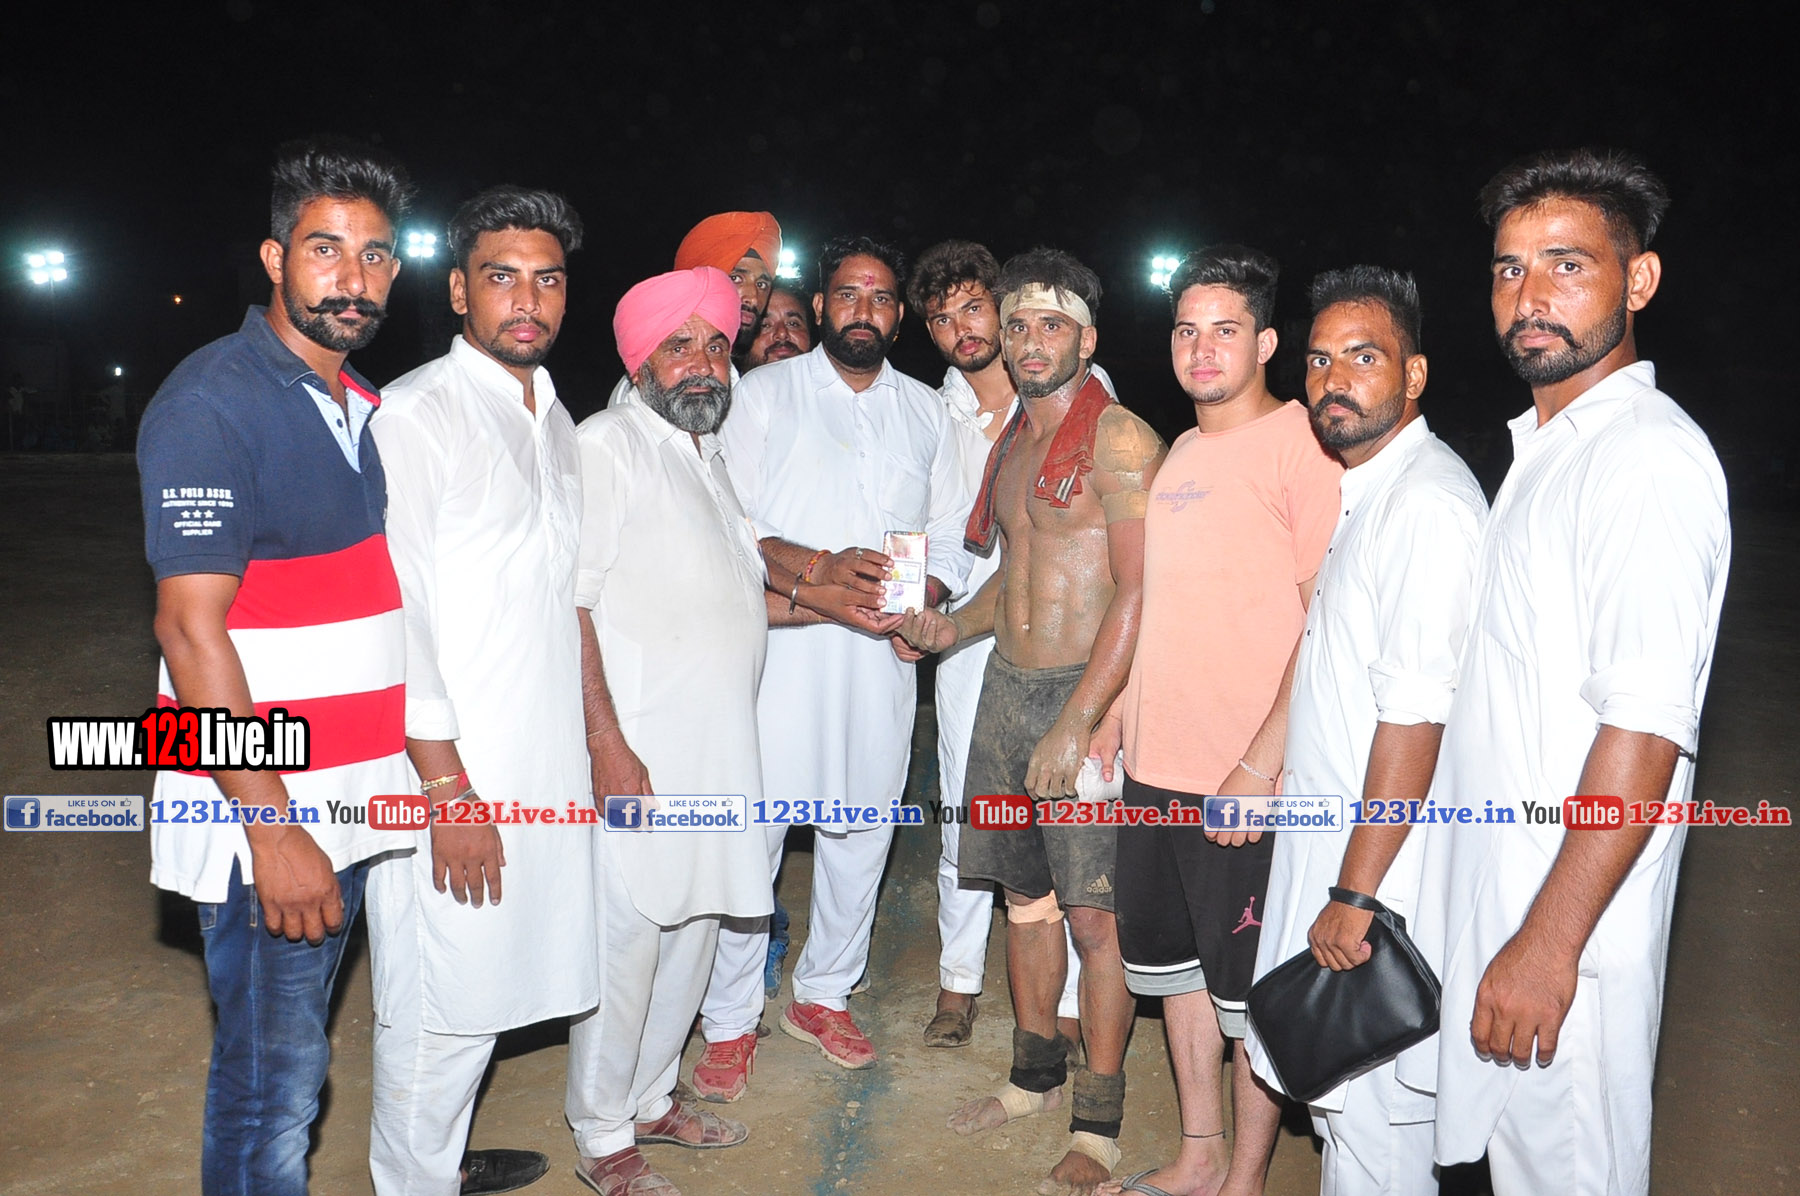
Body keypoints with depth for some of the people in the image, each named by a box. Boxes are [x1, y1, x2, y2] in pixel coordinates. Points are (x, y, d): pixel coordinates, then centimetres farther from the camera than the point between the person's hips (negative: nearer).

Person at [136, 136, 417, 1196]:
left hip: (349, 799, 8)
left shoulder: (359, 405, 12)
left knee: (297, 1056, 20)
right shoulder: (213, 403, -14)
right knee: (272, 1079, 4)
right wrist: (274, 830, -20)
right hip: (262, 810, -8)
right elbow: (190, 630, -18)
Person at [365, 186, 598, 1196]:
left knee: (490, 987, 17)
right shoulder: (417, 413, -11)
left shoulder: (557, 419, 14)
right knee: (440, 1004, 2)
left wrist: (591, 739, 17)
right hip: (453, 772, -7)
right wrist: (448, 786, -18)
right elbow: (392, 614, -16)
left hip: (544, 766, 7)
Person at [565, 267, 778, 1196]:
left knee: (695, 925, 15)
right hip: (636, 750, -8)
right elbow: (571, 601, -16)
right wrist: (606, 744, -21)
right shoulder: (607, 444, -9)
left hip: (716, 749, 8)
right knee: (625, 936, -1)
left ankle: (650, 1095, 34)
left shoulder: (709, 454, 18)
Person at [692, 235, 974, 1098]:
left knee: (861, 831, 11)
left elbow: (950, 539, 14)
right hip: (779, 649, -3)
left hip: (883, 655, 4)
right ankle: (730, 1021, 12)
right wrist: (818, 569, -20)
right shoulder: (764, 394, 4)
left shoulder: (925, 411, 16)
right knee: (751, 831, -4)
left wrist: (912, 602, -6)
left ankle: (823, 994, 30)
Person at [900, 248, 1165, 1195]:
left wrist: (1077, 723, -21)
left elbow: (1138, 592, -17)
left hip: (1089, 692, -7)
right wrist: (952, 626, 6)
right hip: (1007, 684, 7)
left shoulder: (1119, 439, -11)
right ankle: (1036, 1074, 32)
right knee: (1026, 894, 16)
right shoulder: (1010, 443, 15)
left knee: (1094, 914, -2)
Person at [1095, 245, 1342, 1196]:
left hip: (1249, 780, -8)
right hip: (1154, 766, 8)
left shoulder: (1300, 443, -10)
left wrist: (1261, 765, -20)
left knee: (1251, 992, 6)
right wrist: (1116, 710, 15)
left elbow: (1330, 619, -16)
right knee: (1175, 966, 18)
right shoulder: (1178, 452, 14)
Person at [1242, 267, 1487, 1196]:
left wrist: (1356, 892, -22)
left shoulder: (1427, 500, -19)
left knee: (1371, 1103, 3)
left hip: (1379, 870, -10)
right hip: (1330, 839, 10)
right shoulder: (1365, 490, 13)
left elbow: (1415, 713, -24)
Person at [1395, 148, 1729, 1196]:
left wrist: (1547, 943, -23)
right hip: (1488, 894, 9)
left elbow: (1645, 725, -23)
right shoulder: (1546, 445, 14)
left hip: (1561, 926, -9)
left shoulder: (1647, 454, -16)